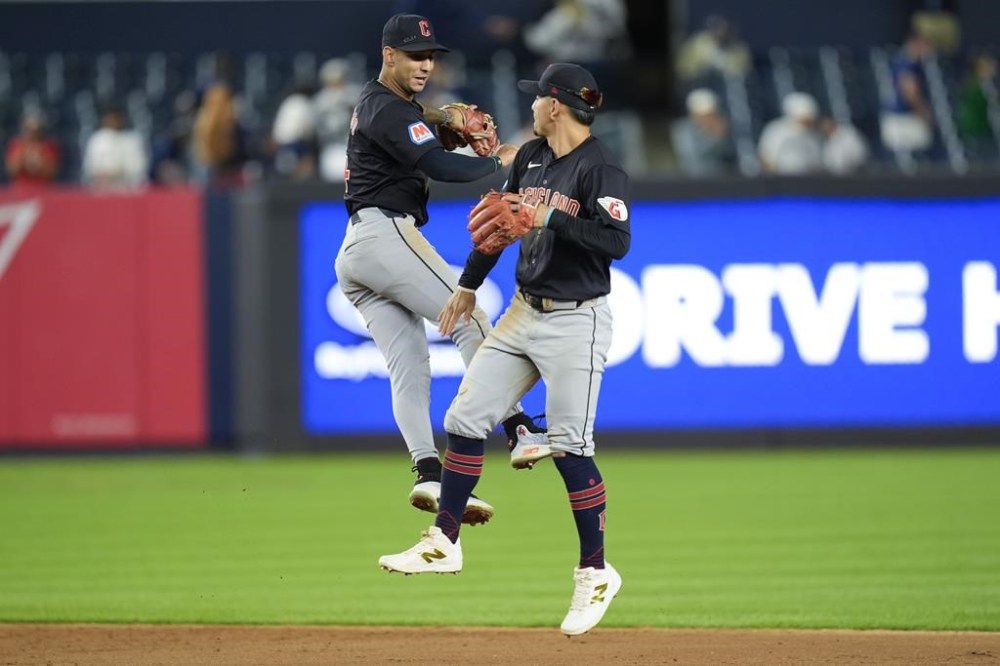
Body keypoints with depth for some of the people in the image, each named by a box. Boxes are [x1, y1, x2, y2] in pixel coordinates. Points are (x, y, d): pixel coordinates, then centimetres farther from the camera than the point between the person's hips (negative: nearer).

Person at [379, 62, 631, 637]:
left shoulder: (601, 168, -15)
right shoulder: (530, 157, 9)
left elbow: (617, 242, -26)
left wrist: (552, 218, -26)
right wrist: (469, 285, 29)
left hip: (577, 321, -8)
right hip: (524, 312, 8)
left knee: (569, 444, -9)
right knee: (465, 419, 5)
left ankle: (596, 572, 3)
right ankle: (443, 543, 14)